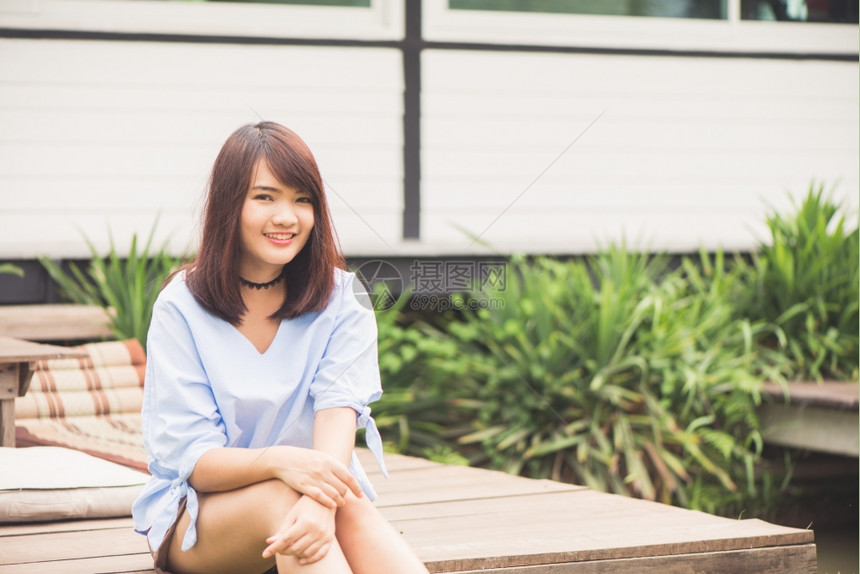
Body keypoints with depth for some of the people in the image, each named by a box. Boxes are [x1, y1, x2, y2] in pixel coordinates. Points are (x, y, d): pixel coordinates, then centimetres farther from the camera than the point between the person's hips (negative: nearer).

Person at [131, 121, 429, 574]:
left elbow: (339, 409, -16)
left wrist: (322, 500, -39)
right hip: (195, 516, -2)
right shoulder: (181, 308, -6)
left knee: (350, 512, -34)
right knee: (282, 499, -35)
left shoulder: (341, 301, 1)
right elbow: (193, 459, -12)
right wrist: (280, 462, -34)